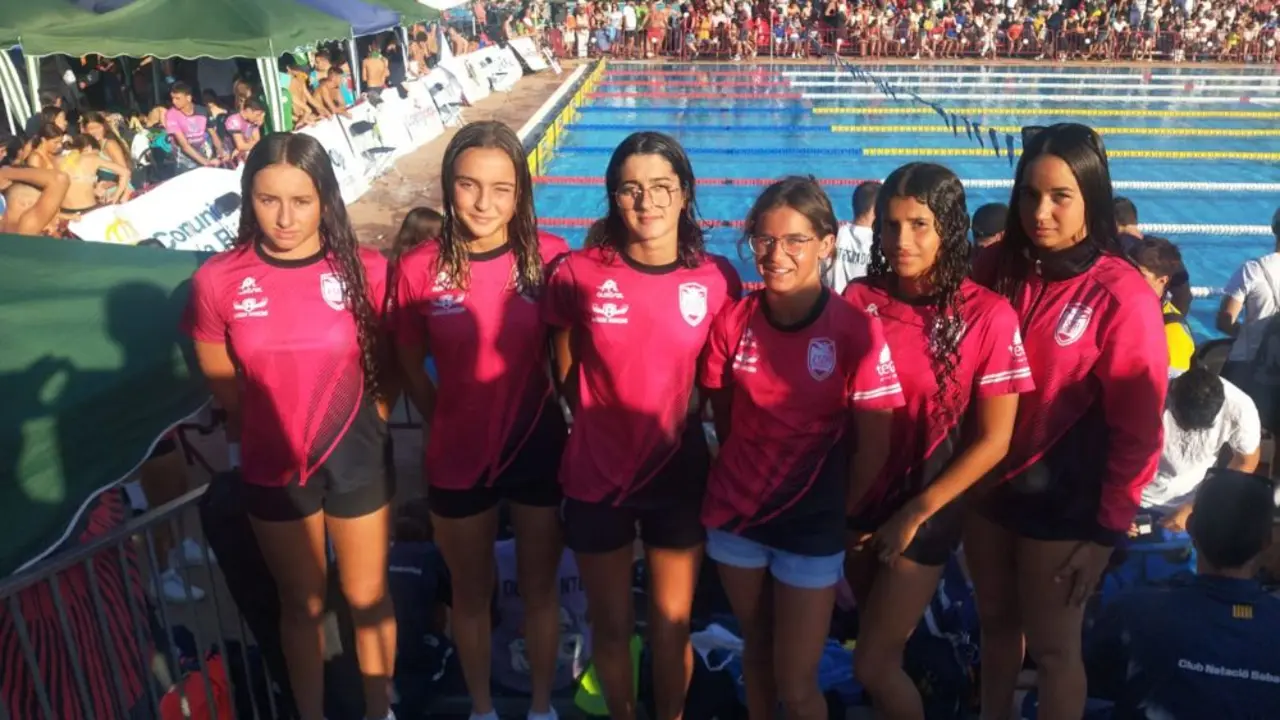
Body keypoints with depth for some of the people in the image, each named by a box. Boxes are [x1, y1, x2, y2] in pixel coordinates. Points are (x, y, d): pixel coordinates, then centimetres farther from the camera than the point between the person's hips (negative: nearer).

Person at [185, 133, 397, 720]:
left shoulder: (364, 271, -14)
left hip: (356, 460, 0)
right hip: (272, 467, 1)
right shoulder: (217, 281, -13)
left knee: (367, 598, 16)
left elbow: (388, 368, 0)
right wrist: (272, 427, 7)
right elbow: (223, 386, 1)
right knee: (302, 605, 19)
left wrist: (358, 425, -2)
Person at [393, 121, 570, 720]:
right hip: (457, 458, 0)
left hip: (539, 451, 0)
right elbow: (411, 368, 1)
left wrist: (567, 423, -2)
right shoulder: (419, 269, -12)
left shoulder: (549, 257, -12)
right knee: (471, 593, 20)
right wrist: (447, 425, 5)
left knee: (540, 588, 18)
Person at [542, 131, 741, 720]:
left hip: (679, 476, 1)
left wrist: (686, 418, 0)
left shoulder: (716, 279, -10)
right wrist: (601, 420, 4)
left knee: (672, 626, 16)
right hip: (596, 476, 0)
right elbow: (565, 369, 3)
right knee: (611, 626, 17)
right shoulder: (579, 273, -12)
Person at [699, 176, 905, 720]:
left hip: (812, 526, -3)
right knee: (756, 649, 23)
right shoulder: (733, 321, -7)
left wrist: (844, 513, 1)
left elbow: (874, 446, -9)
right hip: (735, 513, 3)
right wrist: (751, 474, 8)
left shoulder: (856, 331, -16)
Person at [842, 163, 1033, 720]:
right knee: (881, 641, 21)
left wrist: (915, 513, -12)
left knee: (872, 665, 3)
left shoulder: (987, 315, -16)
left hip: (927, 509, -3)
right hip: (857, 499, 4)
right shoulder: (859, 299, -6)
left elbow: (992, 439, -13)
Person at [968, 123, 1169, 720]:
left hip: (1064, 504, -4)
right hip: (987, 485, 5)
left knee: (1052, 648, 12)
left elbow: (1137, 430, -12)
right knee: (995, 622, 22)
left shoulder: (1121, 297, -17)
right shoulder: (996, 270, -4)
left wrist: (1108, 528, -9)